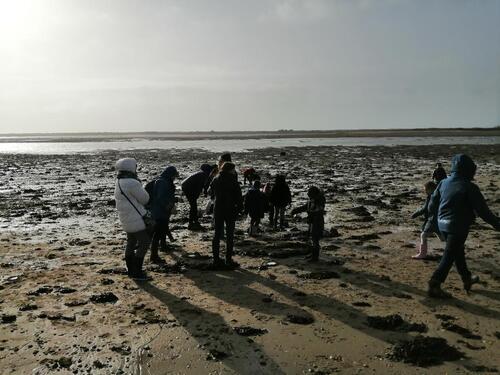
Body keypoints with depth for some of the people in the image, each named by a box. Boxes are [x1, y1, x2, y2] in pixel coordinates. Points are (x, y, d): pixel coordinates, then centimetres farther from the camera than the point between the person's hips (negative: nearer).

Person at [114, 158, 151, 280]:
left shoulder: (118, 183, 10)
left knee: (131, 243, 19)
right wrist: (140, 186, 2)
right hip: (136, 219, -10)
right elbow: (144, 198, -13)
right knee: (144, 243, -1)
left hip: (126, 219, 10)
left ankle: (131, 270, 29)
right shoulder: (132, 183, -21)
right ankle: (137, 272, 2)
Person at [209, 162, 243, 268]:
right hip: (230, 210, -5)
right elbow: (238, 195, -10)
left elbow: (212, 194, 13)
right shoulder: (232, 180, -11)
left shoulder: (215, 180, 5)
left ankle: (216, 259, 12)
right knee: (230, 236, 3)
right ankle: (229, 260, 3)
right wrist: (240, 207, 0)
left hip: (217, 210, 5)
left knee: (217, 234, 10)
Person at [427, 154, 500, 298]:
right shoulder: (469, 187, -16)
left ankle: (467, 279, 40)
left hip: (443, 224, 7)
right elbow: (483, 211, -15)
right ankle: (434, 286, -2)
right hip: (458, 227, -7)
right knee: (449, 257, -1)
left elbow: (432, 206, 9)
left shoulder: (443, 183, 2)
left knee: (458, 251, 24)